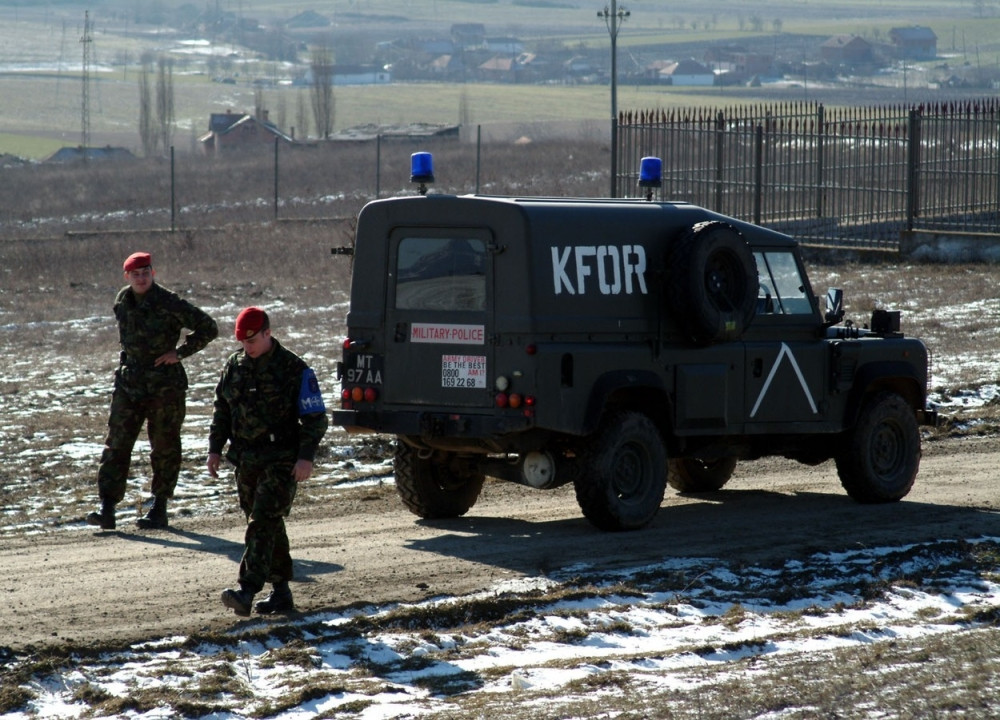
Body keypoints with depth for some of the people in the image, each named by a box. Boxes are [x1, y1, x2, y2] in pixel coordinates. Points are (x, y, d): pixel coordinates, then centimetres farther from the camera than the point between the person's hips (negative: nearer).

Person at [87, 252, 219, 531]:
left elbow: (208, 328, -8)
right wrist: (127, 357, 14)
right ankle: (107, 510, -5)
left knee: (164, 448, 5)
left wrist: (179, 353, -11)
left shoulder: (169, 304, -12)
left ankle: (159, 509, 14)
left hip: (165, 385, -4)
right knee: (116, 445, -3)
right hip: (128, 382, 5)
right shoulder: (122, 301, 6)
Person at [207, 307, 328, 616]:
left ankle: (247, 591, -24)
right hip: (246, 461, 6)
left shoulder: (294, 369, -7)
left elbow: (315, 418, -7)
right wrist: (215, 448, 9)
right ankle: (281, 592, 18)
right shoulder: (234, 365, 9)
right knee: (268, 527, 11)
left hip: (281, 462, -6)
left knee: (263, 524, -15)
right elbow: (222, 411, 18)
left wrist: (306, 456, -17)